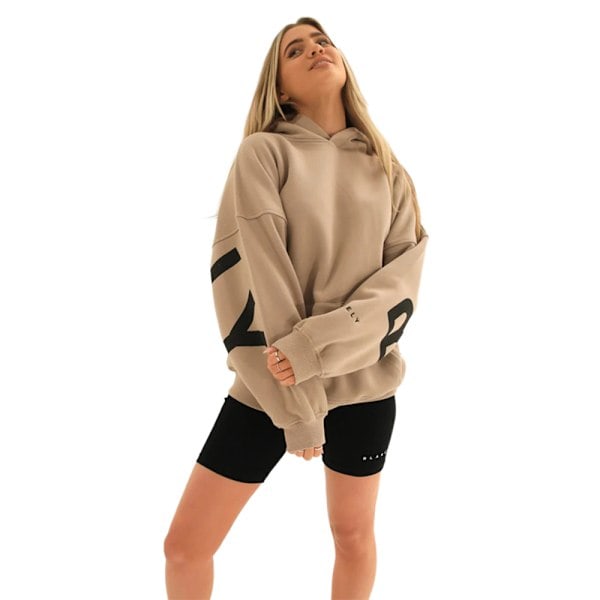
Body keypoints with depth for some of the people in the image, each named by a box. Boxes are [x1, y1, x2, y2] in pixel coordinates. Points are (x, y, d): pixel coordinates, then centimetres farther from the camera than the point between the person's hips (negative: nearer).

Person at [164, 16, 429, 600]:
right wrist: (296, 407, -17)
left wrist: (316, 346, -22)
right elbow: (252, 283, -14)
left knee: (354, 536, 16)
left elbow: (402, 280, -6)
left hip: (365, 384, 3)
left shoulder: (388, 170, 4)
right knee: (184, 546, 1)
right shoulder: (262, 154, -6)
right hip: (271, 387, -2)